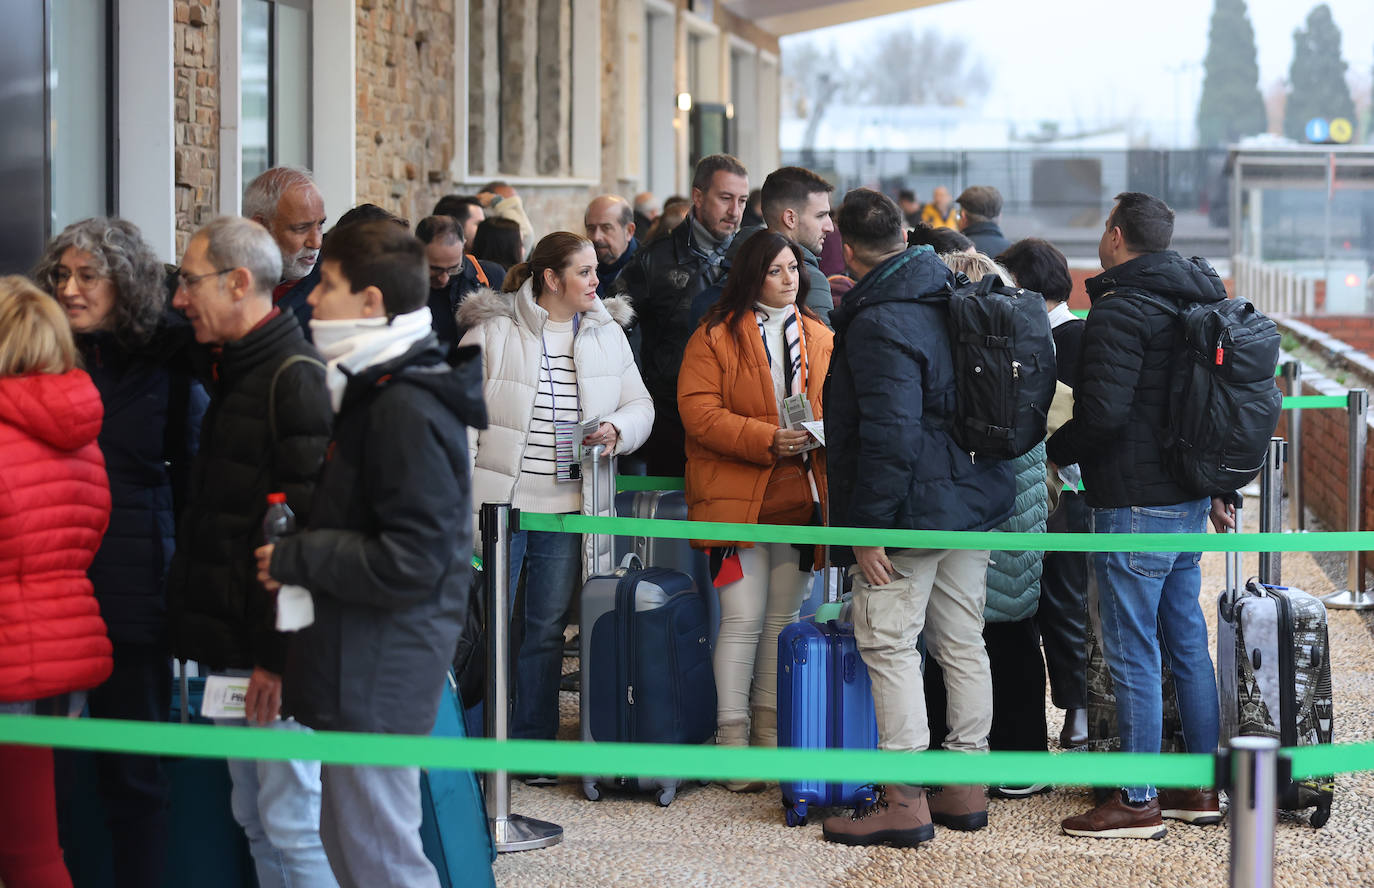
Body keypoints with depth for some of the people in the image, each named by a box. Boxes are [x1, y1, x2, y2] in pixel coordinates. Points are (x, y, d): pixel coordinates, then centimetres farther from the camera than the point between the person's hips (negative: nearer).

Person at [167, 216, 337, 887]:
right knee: (254, 820, 15)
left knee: (293, 825, -5)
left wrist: (281, 653, -22)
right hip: (230, 643, 10)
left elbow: (308, 524, -21)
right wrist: (201, 630, 18)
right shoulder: (230, 373, 16)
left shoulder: (298, 378, -15)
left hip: (277, 650, -10)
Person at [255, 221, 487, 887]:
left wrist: (295, 558, -14)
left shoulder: (406, 409, -19)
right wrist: (302, 552, 8)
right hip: (356, 672, 11)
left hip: (376, 682, -11)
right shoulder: (373, 392, 13)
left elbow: (409, 564, -23)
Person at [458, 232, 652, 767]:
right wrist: (458, 497, -9)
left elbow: (639, 405, 14)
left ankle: (532, 743, 19)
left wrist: (616, 429, -9)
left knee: (547, 628, 9)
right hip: (498, 501, -4)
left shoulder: (607, 333, 8)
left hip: (567, 509, 4)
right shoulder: (493, 330, -6)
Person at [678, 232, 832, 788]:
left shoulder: (819, 338, 13)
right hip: (736, 497, -5)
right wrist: (767, 440, -18)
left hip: (800, 496, 5)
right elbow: (697, 409, -10)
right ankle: (732, 738, 1)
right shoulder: (716, 337, -2)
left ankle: (770, 731, 20)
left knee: (784, 617, 10)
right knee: (743, 618, -7)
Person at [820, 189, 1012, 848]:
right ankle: (966, 786, 19)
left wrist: (869, 526, -19)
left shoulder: (877, 321, -18)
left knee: (888, 645, -3)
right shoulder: (953, 294, 9)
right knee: (962, 643, 13)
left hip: (914, 505, -9)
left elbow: (890, 433, -23)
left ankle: (904, 802, -3)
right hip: (974, 497, 9)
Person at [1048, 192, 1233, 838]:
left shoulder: (1119, 310, -15)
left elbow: (1104, 410, -24)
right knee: (1188, 644, 14)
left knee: (1133, 655, -3)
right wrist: (1221, 488, 24)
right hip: (1189, 501, 9)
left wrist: (1057, 449, -5)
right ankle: (1203, 788, 20)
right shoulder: (1198, 299, 13)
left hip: (1135, 506, -9)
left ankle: (1139, 802, 1)